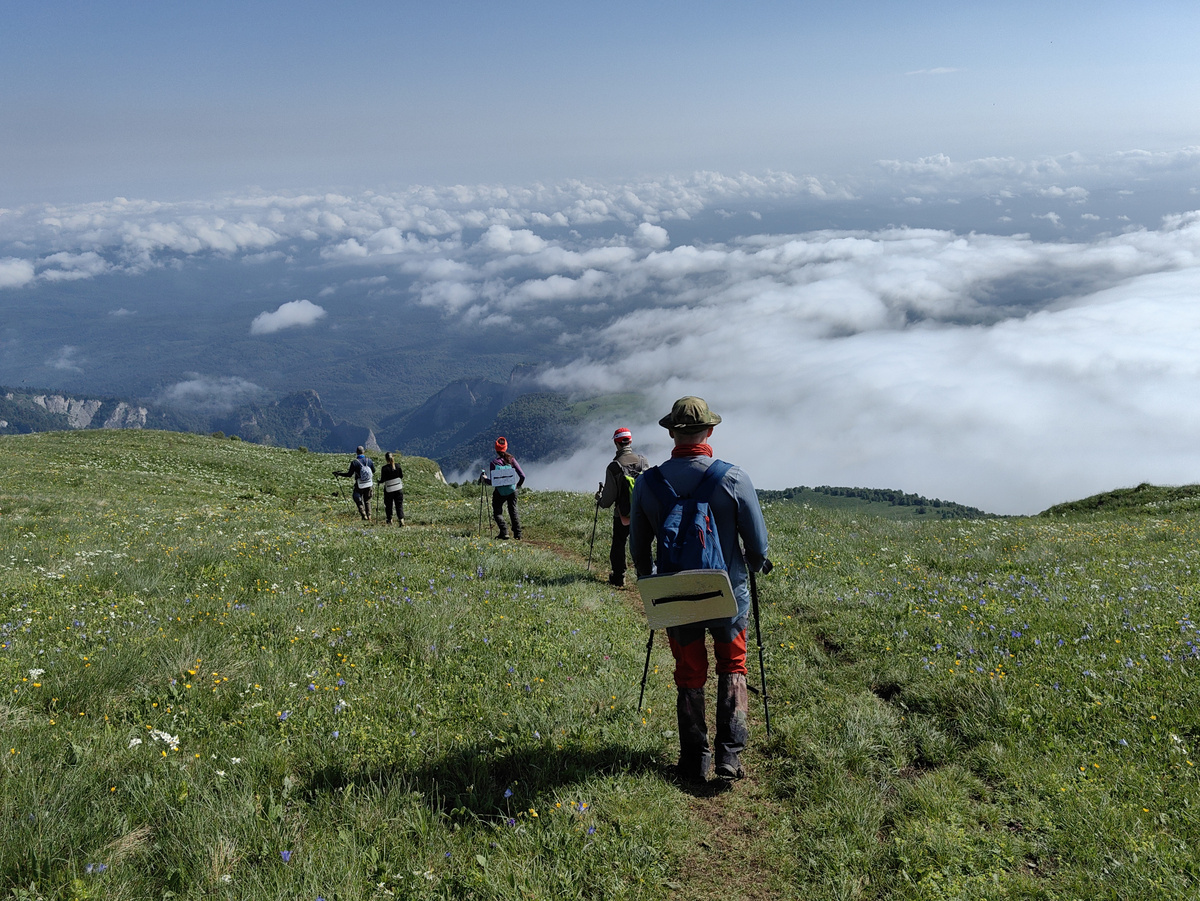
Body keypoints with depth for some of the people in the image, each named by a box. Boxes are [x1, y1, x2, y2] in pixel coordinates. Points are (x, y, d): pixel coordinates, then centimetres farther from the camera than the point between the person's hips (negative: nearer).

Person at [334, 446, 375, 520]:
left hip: (359, 485, -4)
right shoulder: (369, 460, -4)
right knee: (367, 500, 19)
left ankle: (364, 515, 8)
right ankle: (369, 515, 19)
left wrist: (338, 474, -3)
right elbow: (374, 471, 9)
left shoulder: (354, 462, -15)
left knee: (358, 500, 13)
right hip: (368, 484, 4)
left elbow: (349, 475, -12)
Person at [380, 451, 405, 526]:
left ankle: (389, 520, 21)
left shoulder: (384, 468, -15)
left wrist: (379, 481, 12)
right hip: (399, 488, 3)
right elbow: (401, 476, 4)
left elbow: (382, 480, -10)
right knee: (399, 504, 5)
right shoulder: (397, 465, -5)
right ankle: (401, 519, -9)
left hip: (388, 490, -3)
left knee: (388, 505, 13)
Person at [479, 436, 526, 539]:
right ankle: (517, 534, 12)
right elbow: (522, 476, -5)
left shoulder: (493, 462, -9)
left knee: (497, 513, 9)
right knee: (513, 511, 16)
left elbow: (491, 482, -11)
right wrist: (518, 485, 14)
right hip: (512, 490, 3)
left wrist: (483, 478, 8)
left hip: (499, 492, -3)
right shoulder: (511, 459, -2)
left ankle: (504, 532, -9)